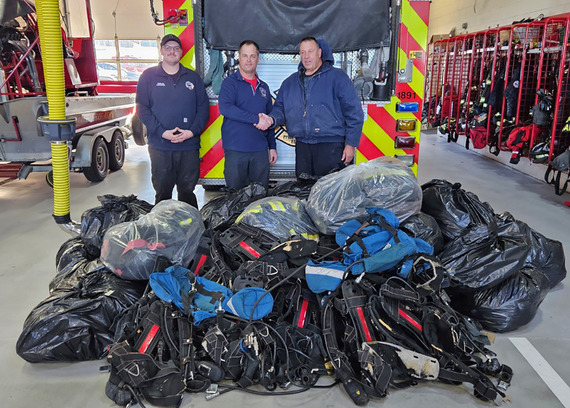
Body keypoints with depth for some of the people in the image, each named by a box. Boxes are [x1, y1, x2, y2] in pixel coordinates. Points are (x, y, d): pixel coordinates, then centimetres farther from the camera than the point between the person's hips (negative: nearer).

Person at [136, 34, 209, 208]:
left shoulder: (193, 77, 12)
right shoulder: (149, 76, 7)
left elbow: (203, 107, 7)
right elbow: (142, 108, 0)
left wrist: (192, 131, -9)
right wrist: (162, 132, -13)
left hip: (189, 146, 1)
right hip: (160, 146, -1)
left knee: (187, 191, 8)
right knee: (162, 193, 4)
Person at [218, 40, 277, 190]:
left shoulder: (263, 87, 17)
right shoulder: (230, 82, 1)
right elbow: (225, 108, -18)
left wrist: (272, 146, 15)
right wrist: (256, 119, -19)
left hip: (260, 150, 4)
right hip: (235, 150, -4)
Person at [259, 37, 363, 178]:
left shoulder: (337, 77, 0)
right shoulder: (290, 83, 16)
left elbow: (354, 112, -3)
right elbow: (280, 109, 18)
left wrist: (351, 144, -9)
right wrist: (271, 119, -7)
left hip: (331, 146, -5)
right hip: (302, 146, 5)